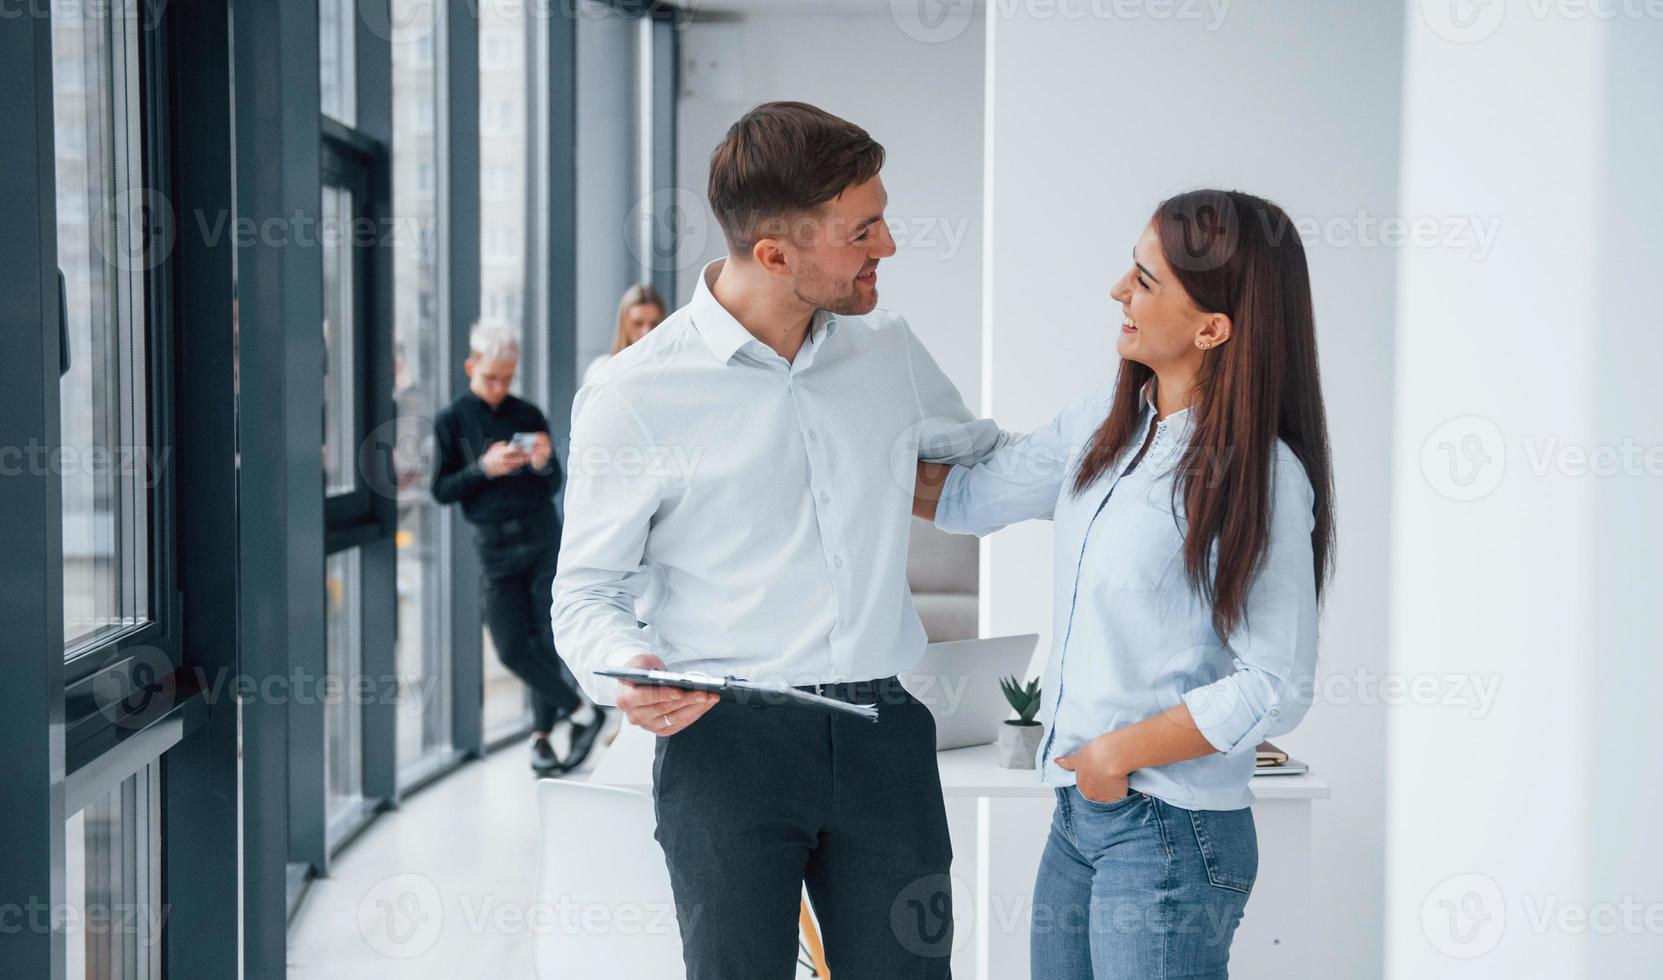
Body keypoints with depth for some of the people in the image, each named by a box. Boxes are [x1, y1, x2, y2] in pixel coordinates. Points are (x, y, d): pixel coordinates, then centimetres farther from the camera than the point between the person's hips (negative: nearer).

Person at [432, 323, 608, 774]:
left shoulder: (528, 415, 5)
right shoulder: (451, 422, 2)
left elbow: (553, 487, 10)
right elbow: (441, 491, 0)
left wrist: (544, 464, -12)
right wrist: (483, 469, -14)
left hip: (543, 538, 0)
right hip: (496, 546, 0)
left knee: (548, 640, 0)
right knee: (511, 647, -6)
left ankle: (542, 732, 16)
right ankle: (581, 711, 9)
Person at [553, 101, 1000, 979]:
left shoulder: (890, 352, 9)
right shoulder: (634, 396, -5)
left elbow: (993, 468, 26)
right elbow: (586, 590, 1)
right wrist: (629, 674, -20)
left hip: (881, 732, 4)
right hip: (725, 742, -4)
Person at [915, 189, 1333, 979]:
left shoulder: (1261, 476, -15)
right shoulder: (1106, 418, 6)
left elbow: (1275, 689, -16)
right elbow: (964, 497, 14)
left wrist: (1120, 752, -11)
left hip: (1170, 834, -7)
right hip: (1078, 813, 7)